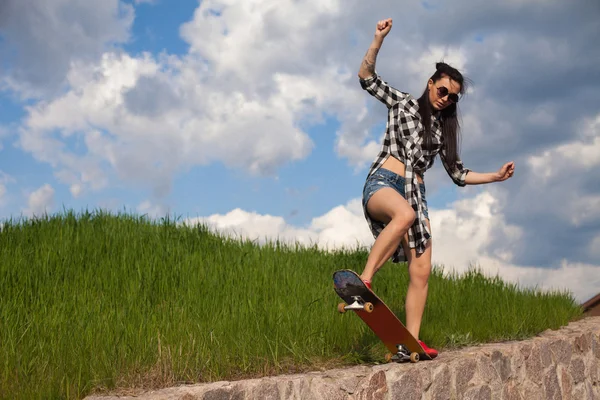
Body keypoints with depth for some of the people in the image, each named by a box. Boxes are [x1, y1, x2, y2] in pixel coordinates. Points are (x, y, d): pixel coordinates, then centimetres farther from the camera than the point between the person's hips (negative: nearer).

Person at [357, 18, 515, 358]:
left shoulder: (444, 129, 21)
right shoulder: (403, 103, 10)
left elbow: (458, 173, 23)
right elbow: (367, 77, 1)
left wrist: (496, 176, 12)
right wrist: (379, 39, -11)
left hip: (416, 193, 5)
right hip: (382, 183, -5)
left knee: (422, 271, -7)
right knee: (405, 213, -42)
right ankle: (364, 281, -41)